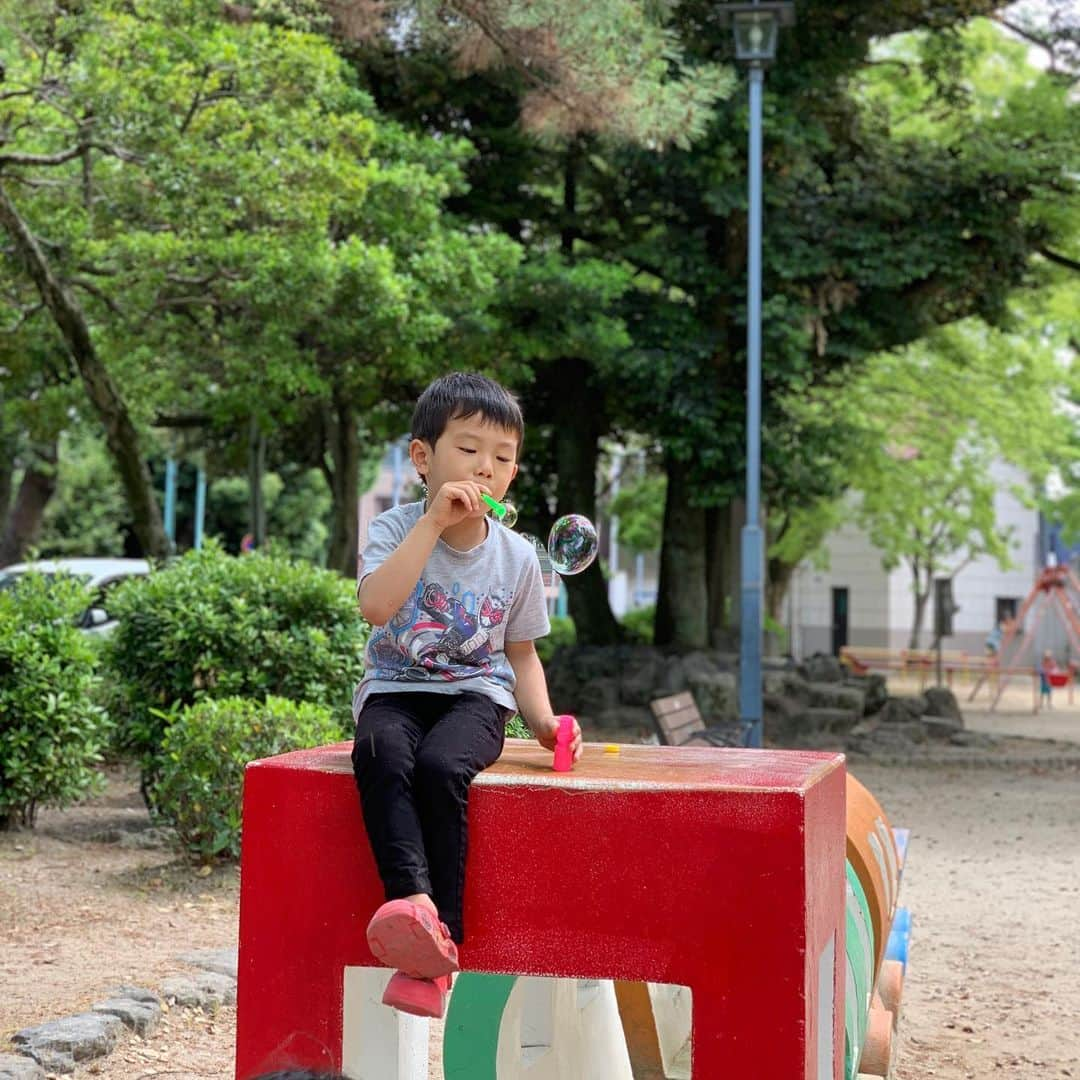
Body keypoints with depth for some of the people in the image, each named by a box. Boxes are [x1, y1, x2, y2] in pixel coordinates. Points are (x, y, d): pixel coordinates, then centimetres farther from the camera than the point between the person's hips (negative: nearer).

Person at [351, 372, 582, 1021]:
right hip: (396, 691, 0)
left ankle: (438, 946, -32)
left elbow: (522, 654, 16)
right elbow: (375, 606, -22)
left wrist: (543, 721, -2)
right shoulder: (395, 530, -2)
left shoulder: (517, 558, 6)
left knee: (440, 766, -33)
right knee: (379, 753, -36)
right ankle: (414, 901, -50)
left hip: (475, 695, 0)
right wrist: (434, 522, -23)